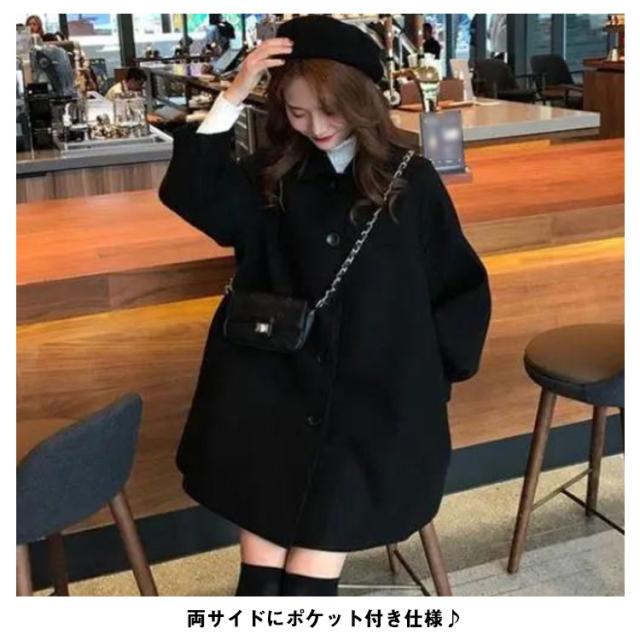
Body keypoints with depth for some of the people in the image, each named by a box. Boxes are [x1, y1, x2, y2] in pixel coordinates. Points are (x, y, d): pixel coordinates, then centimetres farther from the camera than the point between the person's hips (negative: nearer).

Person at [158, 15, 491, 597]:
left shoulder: (411, 180, 3)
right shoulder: (271, 175, 7)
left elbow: (463, 286, 8)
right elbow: (193, 198, -10)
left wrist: (426, 370, -1)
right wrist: (233, 97, -13)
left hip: (377, 395, -1)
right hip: (274, 384, 1)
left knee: (311, 567, -14)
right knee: (262, 571, -11)